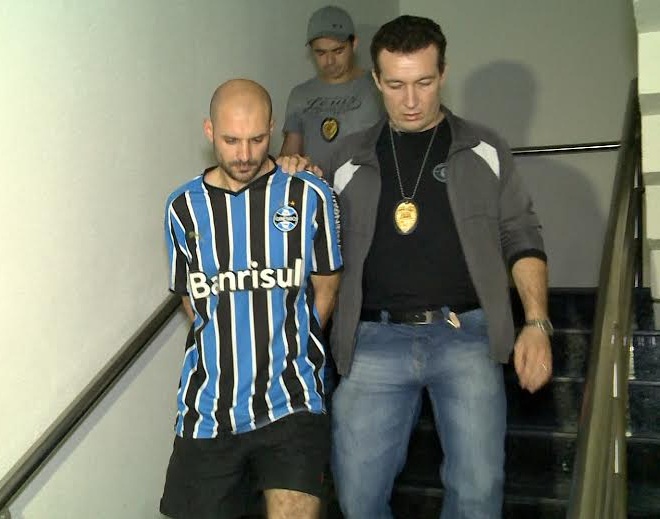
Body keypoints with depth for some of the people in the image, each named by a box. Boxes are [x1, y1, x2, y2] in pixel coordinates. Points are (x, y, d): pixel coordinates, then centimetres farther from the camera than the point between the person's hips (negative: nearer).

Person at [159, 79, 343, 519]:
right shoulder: (184, 207, 4)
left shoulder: (311, 197, -2)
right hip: (208, 406, 3)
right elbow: (192, 300, 13)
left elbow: (325, 288, 8)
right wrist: (228, 355, 5)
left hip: (290, 404, -2)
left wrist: (286, 351, 6)